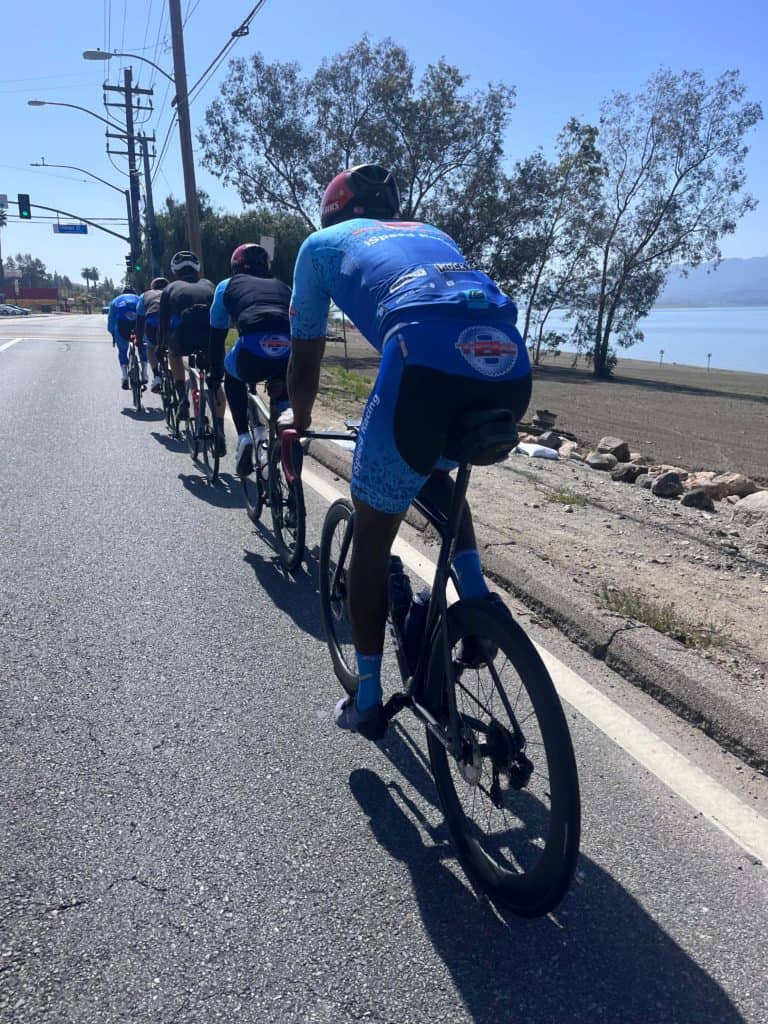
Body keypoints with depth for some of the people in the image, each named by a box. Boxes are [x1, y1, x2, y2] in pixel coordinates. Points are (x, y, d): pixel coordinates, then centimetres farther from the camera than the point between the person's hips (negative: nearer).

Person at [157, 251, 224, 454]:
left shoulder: (171, 288, 27)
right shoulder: (208, 285, 31)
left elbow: (163, 321, 27)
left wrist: (161, 346, 41)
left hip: (184, 334, -1)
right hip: (212, 334, 1)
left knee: (173, 352, 36)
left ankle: (182, 399, 21)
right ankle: (219, 432, 10)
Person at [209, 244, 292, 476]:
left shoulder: (227, 286, 29)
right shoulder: (282, 286, 35)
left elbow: (217, 334, 31)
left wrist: (215, 375, 41)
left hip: (253, 349, -2)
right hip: (292, 354, 2)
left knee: (233, 379, 33)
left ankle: (243, 437, 17)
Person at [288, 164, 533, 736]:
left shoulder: (323, 242, 28)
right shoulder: (430, 234, 39)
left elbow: (306, 360, 34)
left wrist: (299, 425, 52)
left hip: (427, 363, -5)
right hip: (512, 367, 5)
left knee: (372, 537, 15)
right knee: (431, 472, 35)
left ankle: (368, 702, 26)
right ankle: (477, 601, 23)